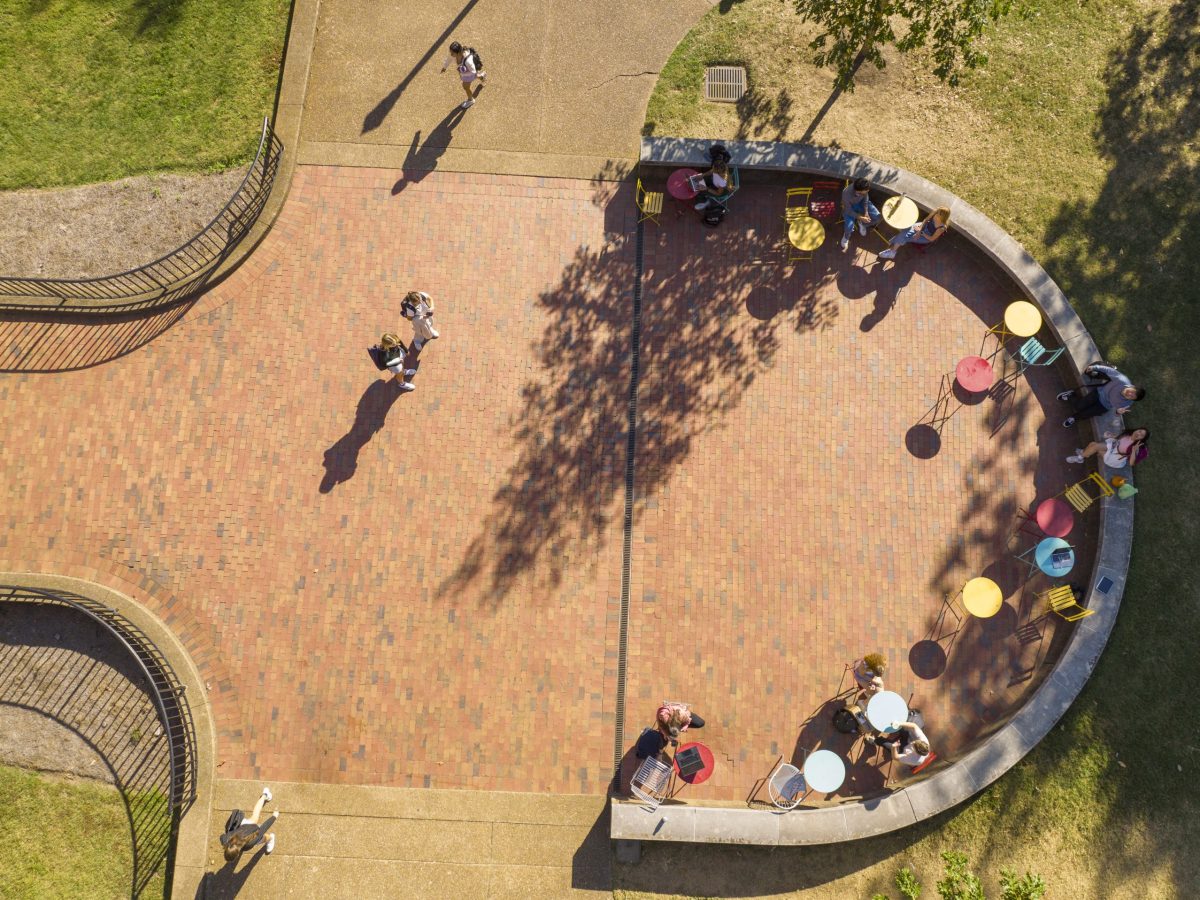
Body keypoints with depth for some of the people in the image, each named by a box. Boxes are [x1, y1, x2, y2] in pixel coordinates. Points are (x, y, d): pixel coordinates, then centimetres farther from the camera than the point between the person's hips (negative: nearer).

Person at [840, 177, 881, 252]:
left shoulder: (863, 188, -30)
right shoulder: (847, 194, -41)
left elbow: (865, 198, -7)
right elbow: (849, 211, -26)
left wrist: (866, 212, -14)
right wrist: (861, 218, -26)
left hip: (861, 202, 4)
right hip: (850, 207, -4)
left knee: (877, 217, -9)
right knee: (849, 227, -27)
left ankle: (862, 224, 21)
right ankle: (846, 237, 10)